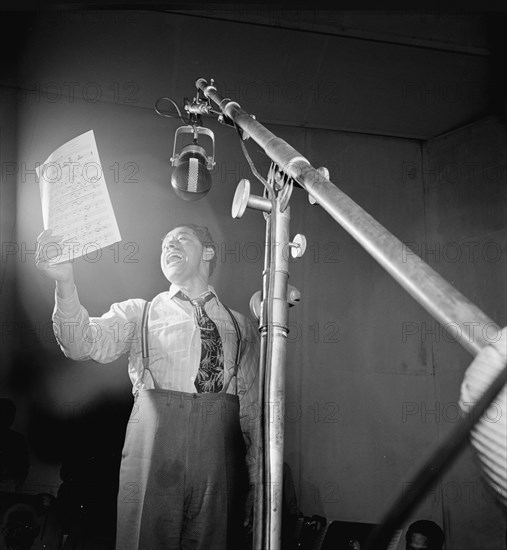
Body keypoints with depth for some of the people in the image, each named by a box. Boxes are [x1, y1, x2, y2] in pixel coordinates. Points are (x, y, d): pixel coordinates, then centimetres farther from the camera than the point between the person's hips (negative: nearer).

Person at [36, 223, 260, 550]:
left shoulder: (242, 327, 16)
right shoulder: (138, 313, 12)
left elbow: (253, 407, 13)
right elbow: (85, 345, -6)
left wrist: (257, 480, 7)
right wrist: (65, 282, -22)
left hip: (222, 457, 1)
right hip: (155, 447, -1)